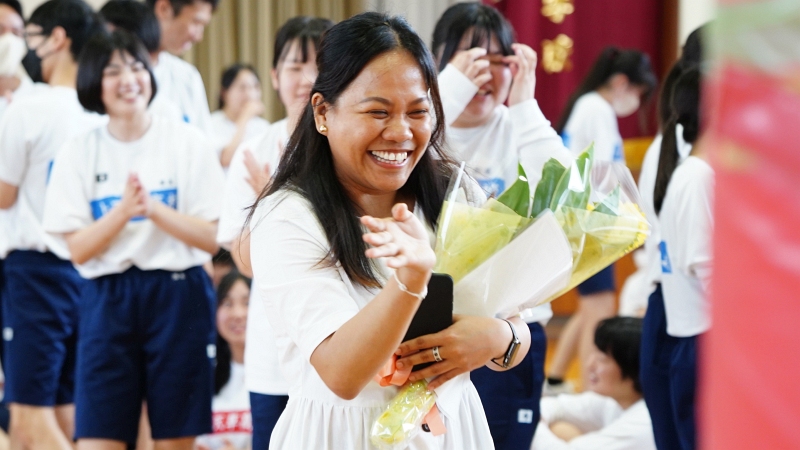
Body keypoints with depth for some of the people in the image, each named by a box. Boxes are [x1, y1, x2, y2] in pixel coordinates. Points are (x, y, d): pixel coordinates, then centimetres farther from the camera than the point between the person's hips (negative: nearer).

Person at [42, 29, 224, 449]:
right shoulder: (79, 153, 3)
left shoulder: (187, 143, 0)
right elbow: (78, 249, -2)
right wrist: (123, 210, -18)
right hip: (107, 300, 1)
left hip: (178, 297, -1)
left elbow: (211, 238, -4)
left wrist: (153, 208, -18)